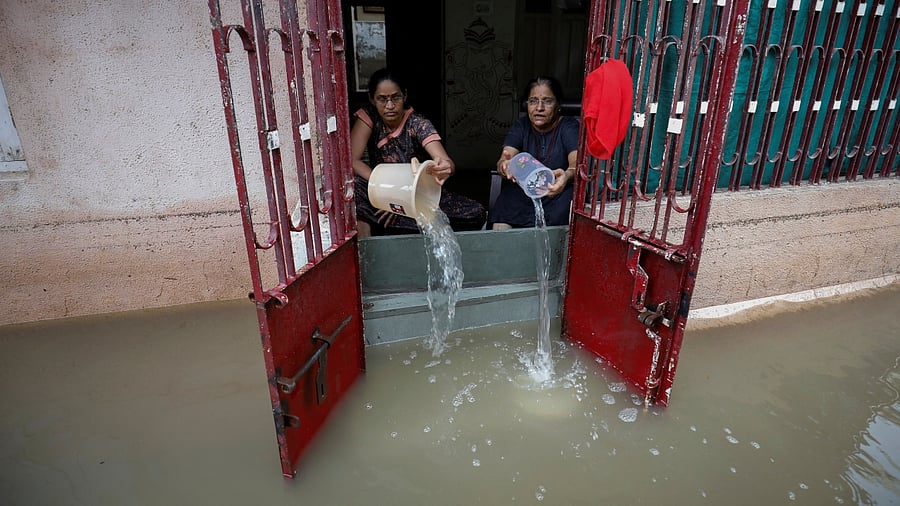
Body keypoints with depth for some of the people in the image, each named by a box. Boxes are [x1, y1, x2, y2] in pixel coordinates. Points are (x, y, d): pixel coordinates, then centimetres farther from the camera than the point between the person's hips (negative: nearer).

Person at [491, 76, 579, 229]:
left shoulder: (569, 126, 0)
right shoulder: (520, 126, 8)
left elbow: (578, 161, -19)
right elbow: (506, 157, -10)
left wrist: (567, 176, -46)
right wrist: (505, 166, -38)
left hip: (558, 193, 0)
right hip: (521, 191, 0)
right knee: (500, 228, -28)